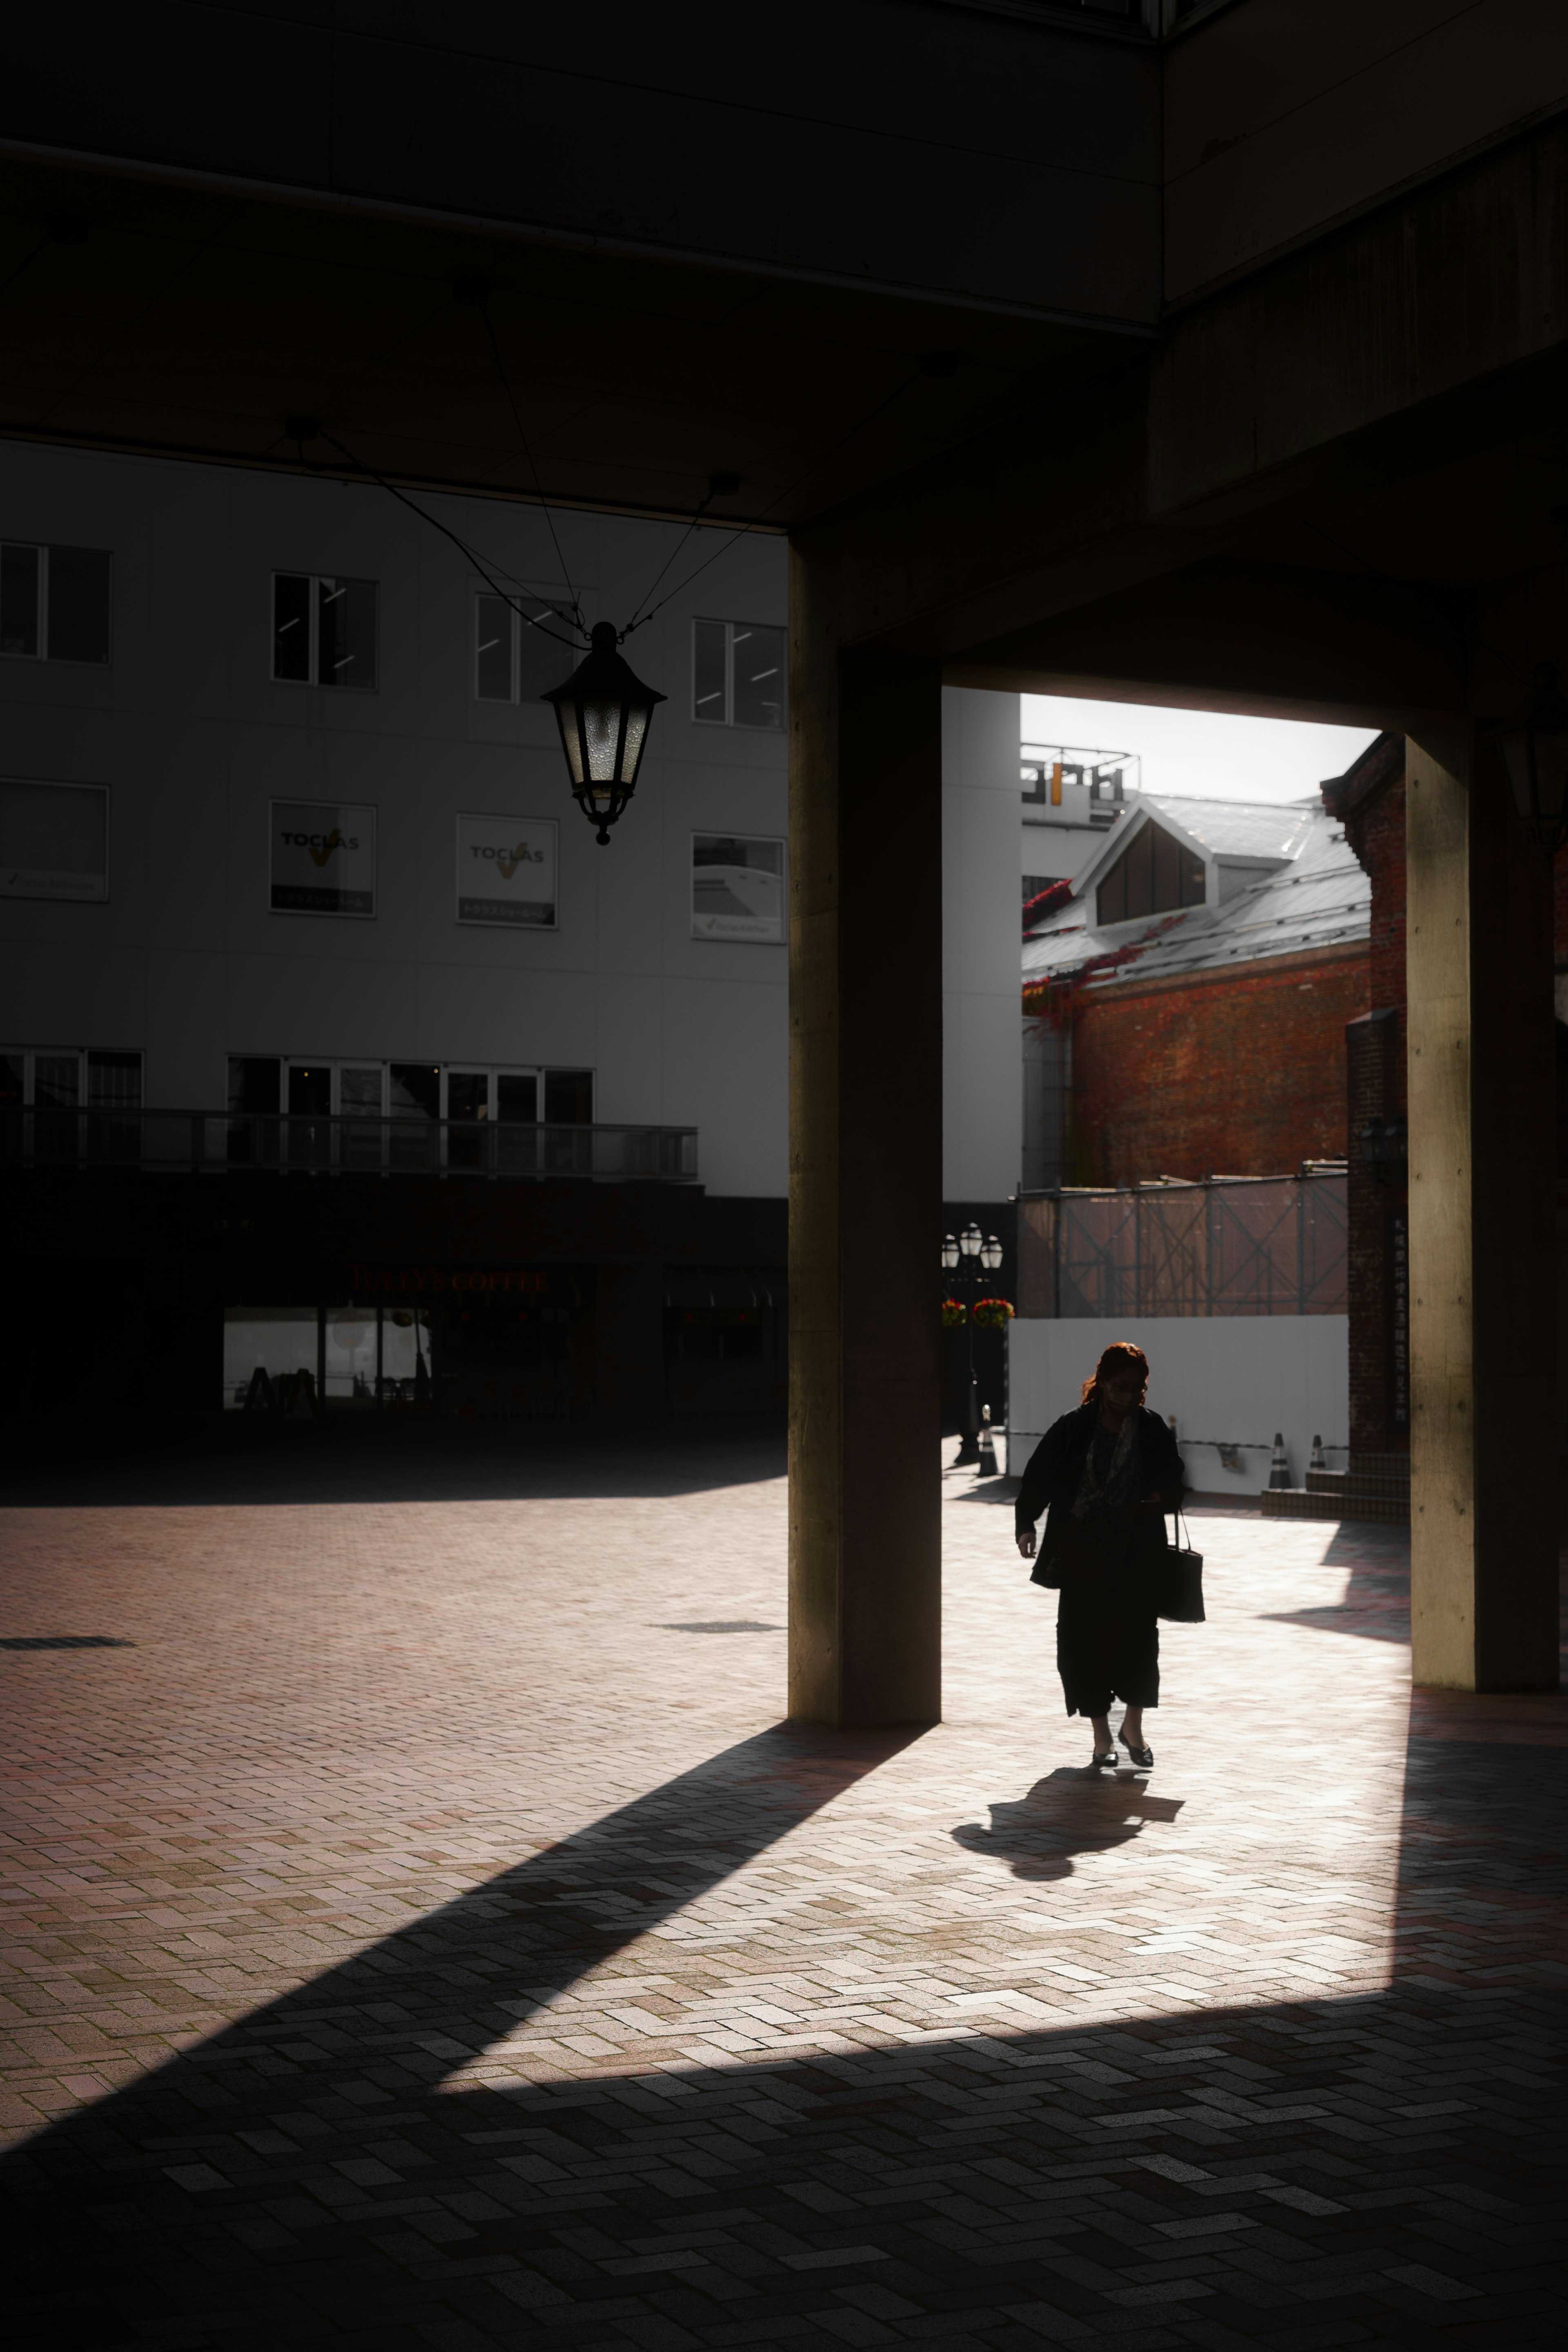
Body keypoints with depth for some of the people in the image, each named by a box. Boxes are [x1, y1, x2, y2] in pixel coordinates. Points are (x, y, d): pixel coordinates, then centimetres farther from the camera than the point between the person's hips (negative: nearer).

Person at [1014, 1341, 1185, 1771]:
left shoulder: (1153, 1430, 5)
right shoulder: (1073, 1429, -1)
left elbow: (1176, 1480, 12)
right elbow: (1039, 1476, -1)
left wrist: (1162, 1498, -10)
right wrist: (1027, 1524, -12)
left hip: (1137, 1557, 1)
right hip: (1083, 1556, -1)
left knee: (1137, 1637, -4)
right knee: (1087, 1642, 1)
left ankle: (1133, 1727, 16)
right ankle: (1103, 1738, 14)